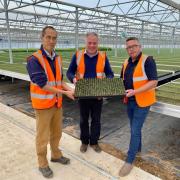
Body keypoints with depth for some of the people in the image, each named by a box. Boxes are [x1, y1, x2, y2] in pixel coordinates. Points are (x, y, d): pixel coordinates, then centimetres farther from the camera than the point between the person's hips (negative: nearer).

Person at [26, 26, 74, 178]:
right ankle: (43, 164, 29)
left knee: (57, 132, 20)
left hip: (57, 103, 7)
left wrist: (69, 88, -3)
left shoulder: (58, 58, 6)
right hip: (43, 104, -6)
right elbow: (42, 84, -22)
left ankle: (56, 155, 42)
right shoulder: (34, 59, -17)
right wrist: (64, 93, -20)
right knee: (43, 136, 8)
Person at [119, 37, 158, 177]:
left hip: (142, 102, -6)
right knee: (135, 128, 20)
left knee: (135, 131, -3)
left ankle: (129, 161, 10)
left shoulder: (148, 60, -15)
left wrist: (134, 91, -30)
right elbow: (123, 81, 16)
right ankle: (138, 148, 43)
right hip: (130, 101, 7)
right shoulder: (126, 63, 6)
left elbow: (154, 82, -21)